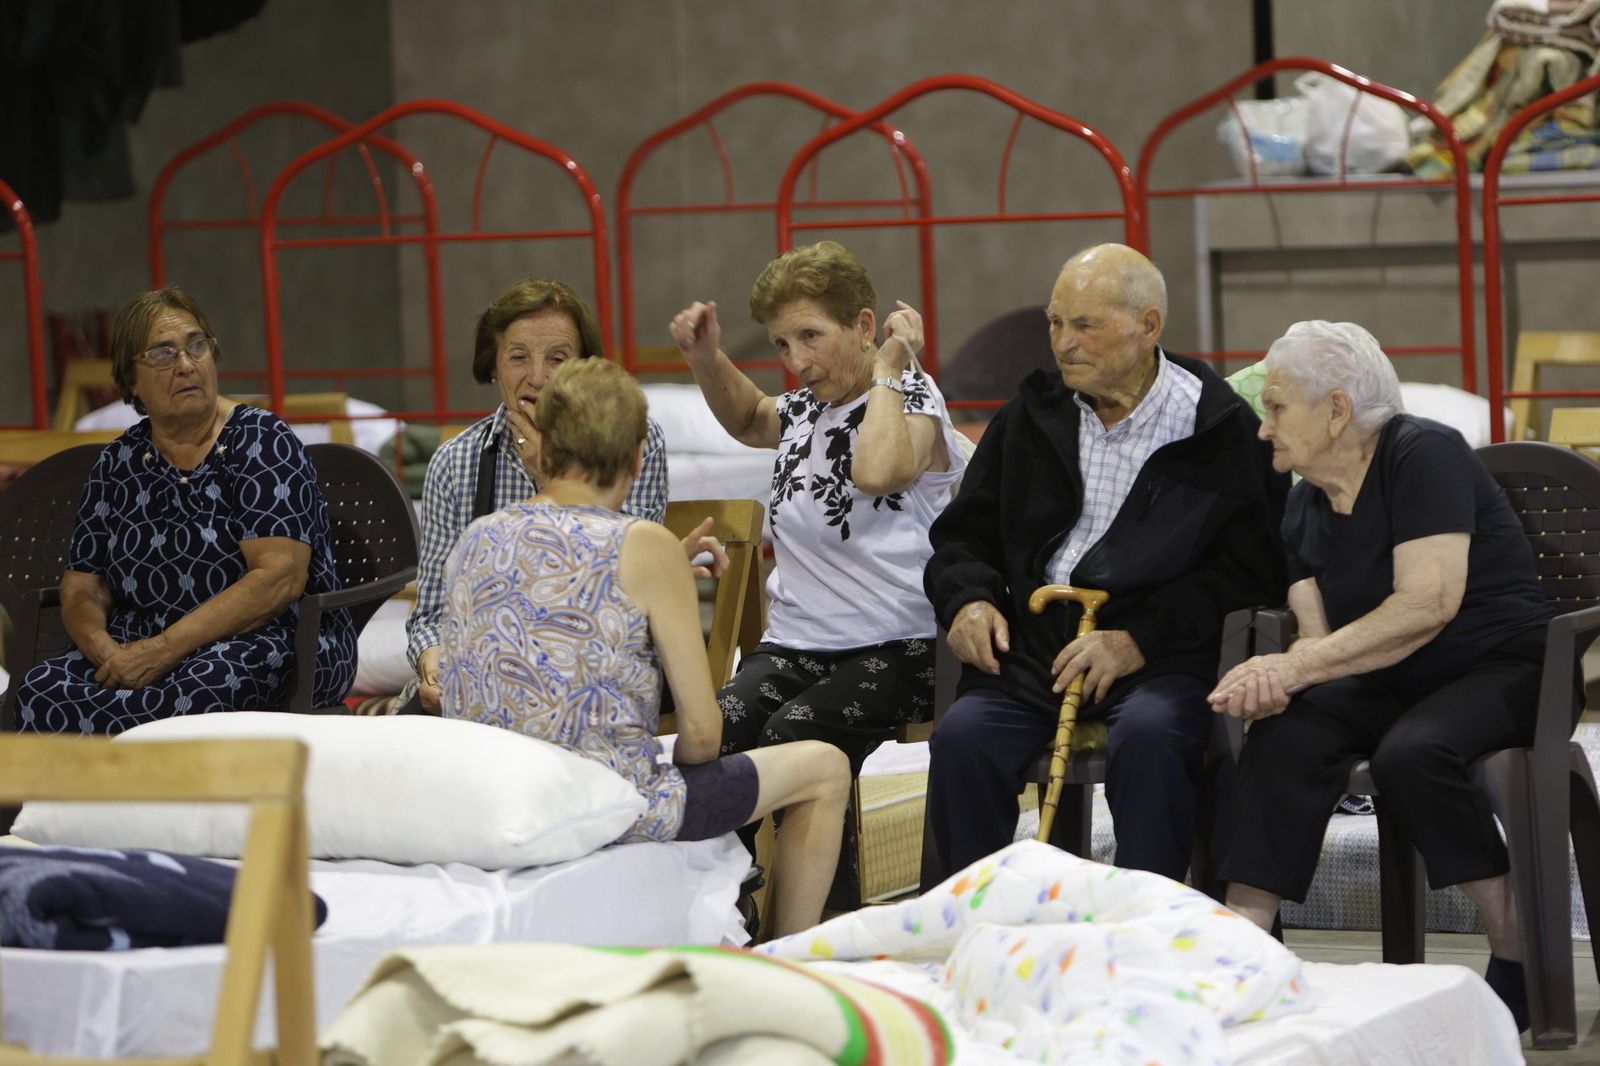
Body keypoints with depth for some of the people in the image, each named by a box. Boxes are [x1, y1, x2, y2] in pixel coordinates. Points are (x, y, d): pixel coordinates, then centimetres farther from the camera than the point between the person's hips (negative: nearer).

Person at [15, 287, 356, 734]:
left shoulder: (259, 442, -3)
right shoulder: (119, 463, 13)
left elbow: (280, 577, -15)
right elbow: (82, 586, 13)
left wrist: (164, 650, -22)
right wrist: (101, 645, -12)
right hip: (137, 650, 4)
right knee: (39, 690, -27)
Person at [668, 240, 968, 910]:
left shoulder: (914, 402, -5)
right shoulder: (805, 409, 16)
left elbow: (877, 471, -31)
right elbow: (748, 418, 43)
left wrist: (887, 370, -15)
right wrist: (706, 357, 23)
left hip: (894, 650, -6)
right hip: (793, 644, 6)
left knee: (793, 739, -32)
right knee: (712, 733, -25)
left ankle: (835, 926, -22)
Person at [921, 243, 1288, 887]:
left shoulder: (1221, 429, 2)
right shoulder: (1031, 416, 18)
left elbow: (1252, 567, -4)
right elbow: (963, 535, 25)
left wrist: (1140, 639, -14)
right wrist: (968, 599, 2)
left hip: (1157, 657, -4)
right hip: (1033, 645, 4)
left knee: (1149, 736, -36)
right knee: (962, 737, -25)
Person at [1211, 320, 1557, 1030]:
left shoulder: (1424, 456, -15)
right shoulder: (1305, 506, 8)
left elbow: (1428, 604, -25)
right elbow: (1317, 634, 1)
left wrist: (1295, 667, -28)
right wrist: (1275, 680, -24)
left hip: (1505, 669, -6)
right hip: (1397, 683, 6)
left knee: (1410, 754, -35)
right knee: (1282, 740, -21)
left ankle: (1518, 951, -21)